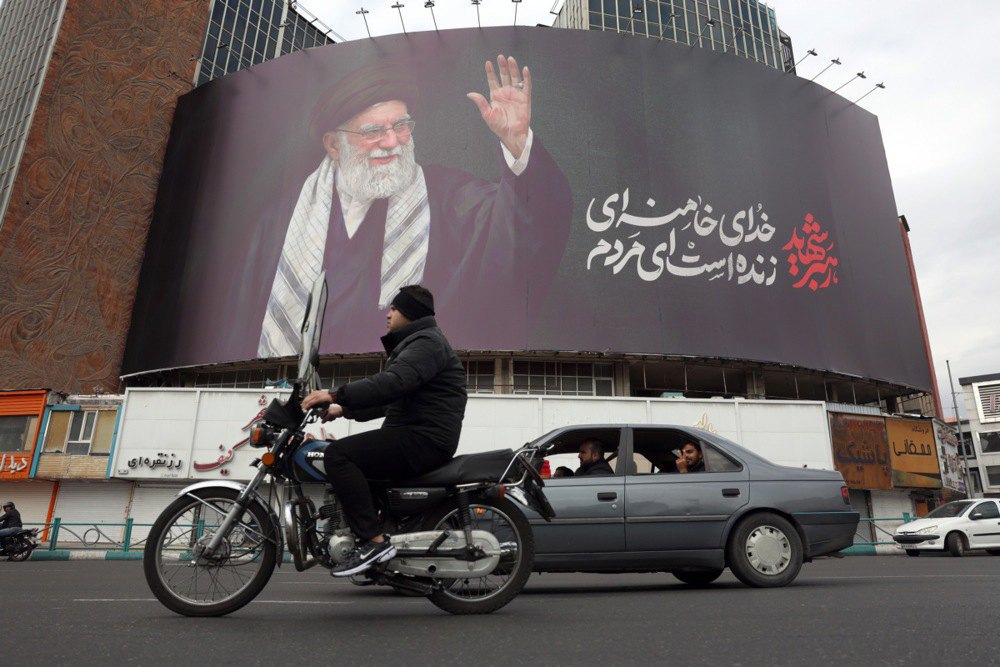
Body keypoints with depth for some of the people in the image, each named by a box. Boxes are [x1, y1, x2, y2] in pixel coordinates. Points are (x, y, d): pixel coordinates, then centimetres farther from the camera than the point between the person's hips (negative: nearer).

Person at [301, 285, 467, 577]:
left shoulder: (427, 342, -8)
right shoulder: (410, 345, 27)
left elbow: (393, 383, -26)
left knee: (338, 454, -19)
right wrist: (343, 409, 18)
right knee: (350, 459, 20)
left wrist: (336, 395, -25)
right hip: (413, 436, 11)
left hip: (424, 439, -11)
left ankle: (374, 540, -21)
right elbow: (387, 401, 27)